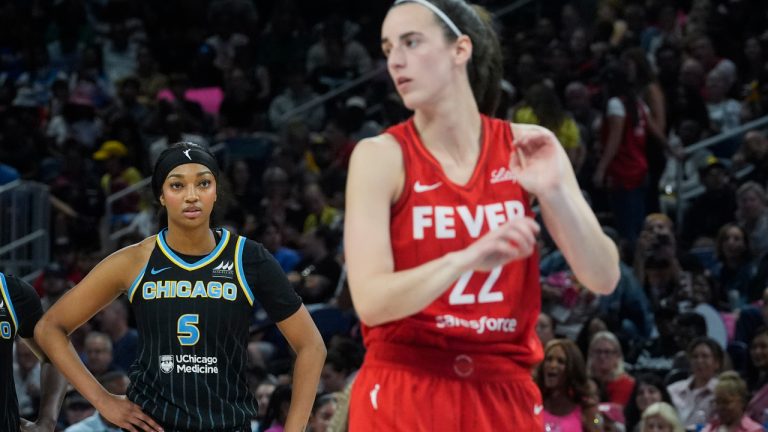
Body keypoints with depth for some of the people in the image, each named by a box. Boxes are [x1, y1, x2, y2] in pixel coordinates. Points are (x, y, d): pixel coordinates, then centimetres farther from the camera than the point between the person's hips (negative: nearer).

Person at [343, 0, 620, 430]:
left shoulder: (526, 150, 2)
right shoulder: (381, 156, -5)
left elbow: (604, 279, -2)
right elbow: (371, 302, -16)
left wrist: (555, 193, -18)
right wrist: (466, 258, -31)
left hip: (504, 396, 2)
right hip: (403, 397, -2)